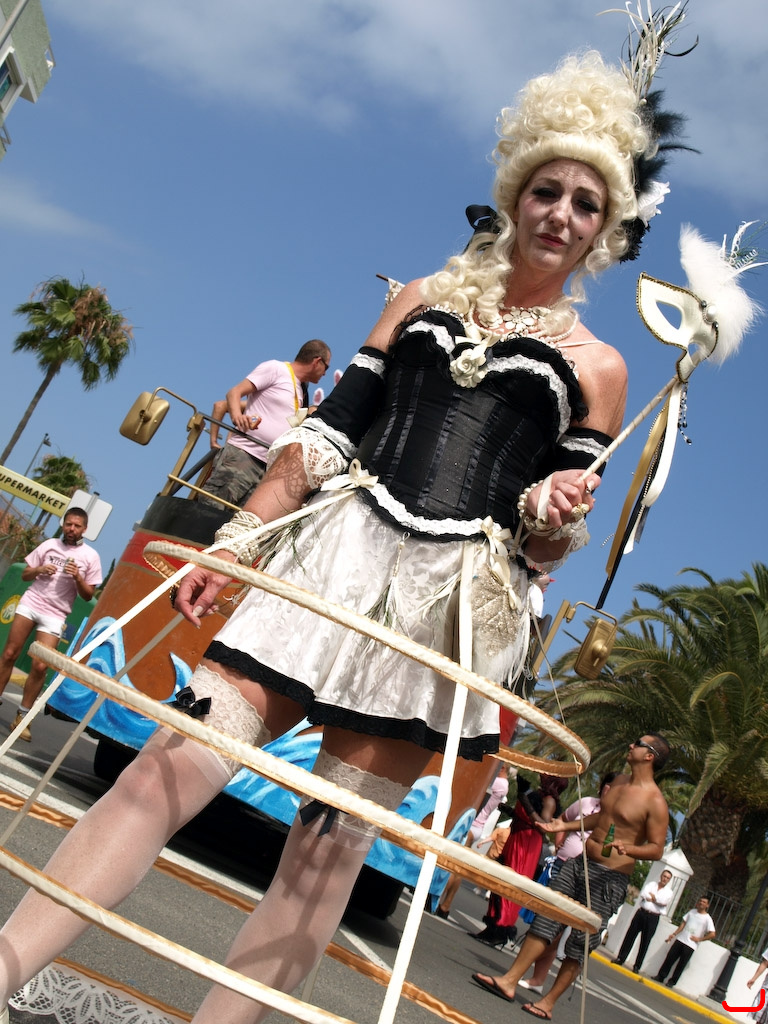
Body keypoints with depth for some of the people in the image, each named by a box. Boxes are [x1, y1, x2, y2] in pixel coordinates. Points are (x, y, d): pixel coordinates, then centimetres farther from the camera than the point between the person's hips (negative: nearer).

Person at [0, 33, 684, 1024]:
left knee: (329, 845, -3)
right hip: (336, 558, 1)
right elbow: (325, 430, 11)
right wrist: (237, 539, 4)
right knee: (174, 763, -11)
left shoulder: (597, 368, 10)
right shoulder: (424, 299, 16)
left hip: (448, 599, -1)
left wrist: (554, 519, -15)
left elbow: (546, 543, 8)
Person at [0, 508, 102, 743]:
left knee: (40, 666, -9)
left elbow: (88, 595, 3)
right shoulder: (49, 545, 6)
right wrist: (39, 570, -10)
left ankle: (22, 717, 1)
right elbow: (25, 574, 12)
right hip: (30, 603, 2)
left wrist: (77, 577, -15)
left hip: (54, 615, -2)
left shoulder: (90, 556, 1)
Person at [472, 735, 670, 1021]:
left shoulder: (655, 802, -13)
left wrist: (627, 848, -29)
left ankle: (548, 1003, 7)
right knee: (546, 919, 2)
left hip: (609, 878, -7)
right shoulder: (618, 781, 12)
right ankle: (509, 981, 4)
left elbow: (657, 849, -13)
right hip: (580, 862, 8)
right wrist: (566, 826, 19)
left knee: (579, 943, -2)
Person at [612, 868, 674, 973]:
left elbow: (664, 902, -12)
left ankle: (637, 966, 9)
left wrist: (651, 896, -4)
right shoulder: (651, 884, 11)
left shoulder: (669, 892, 8)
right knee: (630, 936, 4)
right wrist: (656, 899, -11)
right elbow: (643, 894, -7)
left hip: (653, 918, -1)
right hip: (641, 913, 1)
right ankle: (620, 958, 14)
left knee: (645, 942, 1)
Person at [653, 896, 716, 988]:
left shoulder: (707, 919, -5)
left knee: (681, 964, 0)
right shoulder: (692, 912, 10)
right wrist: (674, 934, 5)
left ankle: (672, 982, 10)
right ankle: (660, 976, 12)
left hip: (691, 945, -4)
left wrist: (699, 939, -8)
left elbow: (712, 934, -11)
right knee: (670, 958, 4)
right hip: (680, 939, 4)